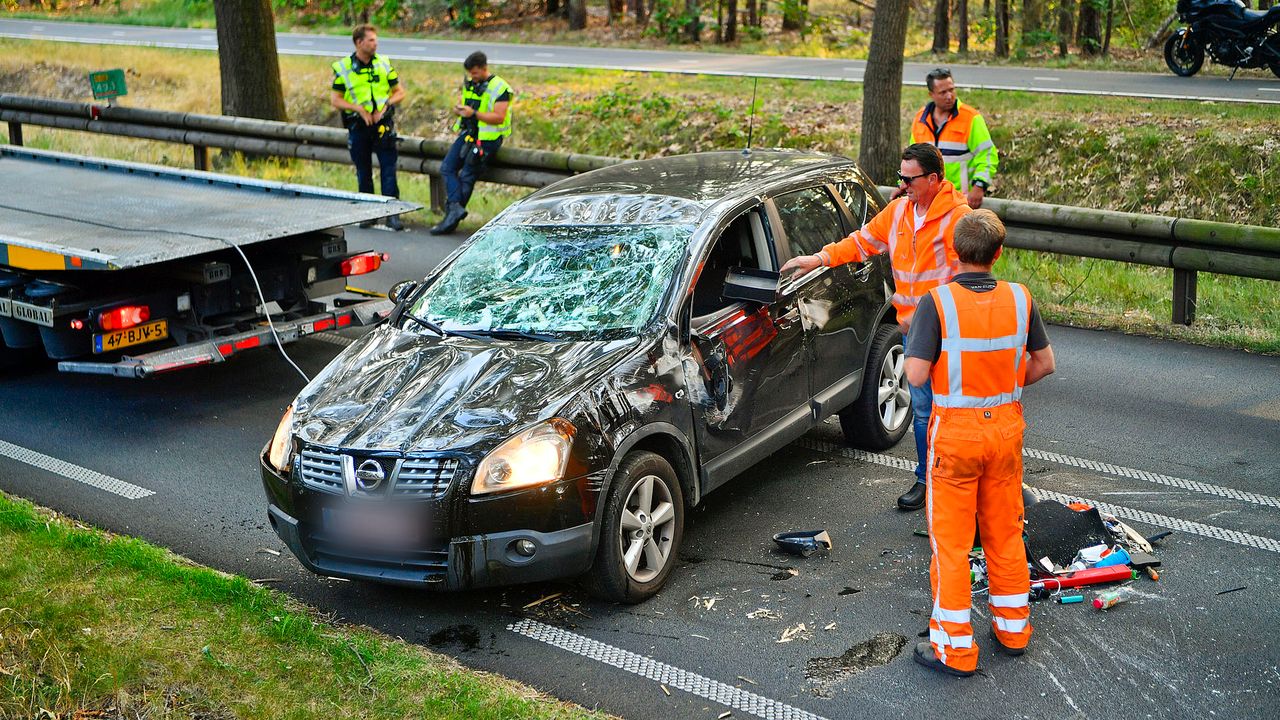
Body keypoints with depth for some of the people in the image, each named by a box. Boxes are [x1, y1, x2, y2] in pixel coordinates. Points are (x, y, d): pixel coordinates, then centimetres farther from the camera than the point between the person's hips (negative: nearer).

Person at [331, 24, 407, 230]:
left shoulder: (384, 64, 5)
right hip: (358, 126, 0)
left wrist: (385, 104, -8)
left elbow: (399, 92, 10)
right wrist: (359, 109, -13)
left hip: (383, 124, 1)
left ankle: (392, 213, -6)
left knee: (389, 168, -7)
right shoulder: (343, 68, -1)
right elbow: (335, 99, -1)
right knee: (363, 172, 8)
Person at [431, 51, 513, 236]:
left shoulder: (500, 88, -9)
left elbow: (499, 118, -17)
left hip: (487, 138, -7)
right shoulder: (469, 84, 15)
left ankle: (452, 216, -5)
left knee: (467, 177, -10)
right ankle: (455, 208, -18)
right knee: (447, 167, -10)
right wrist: (458, 110, 0)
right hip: (467, 134, 7)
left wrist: (474, 113, -25)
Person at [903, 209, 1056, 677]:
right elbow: (1044, 363, 5)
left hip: (956, 432, -4)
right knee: (1005, 531, 18)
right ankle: (1012, 628, 31)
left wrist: (918, 346, 2)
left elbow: (916, 375, -19)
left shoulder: (937, 302, -18)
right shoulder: (1020, 299, -4)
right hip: (1006, 427, 4)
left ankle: (954, 647, 11)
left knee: (951, 539, 5)